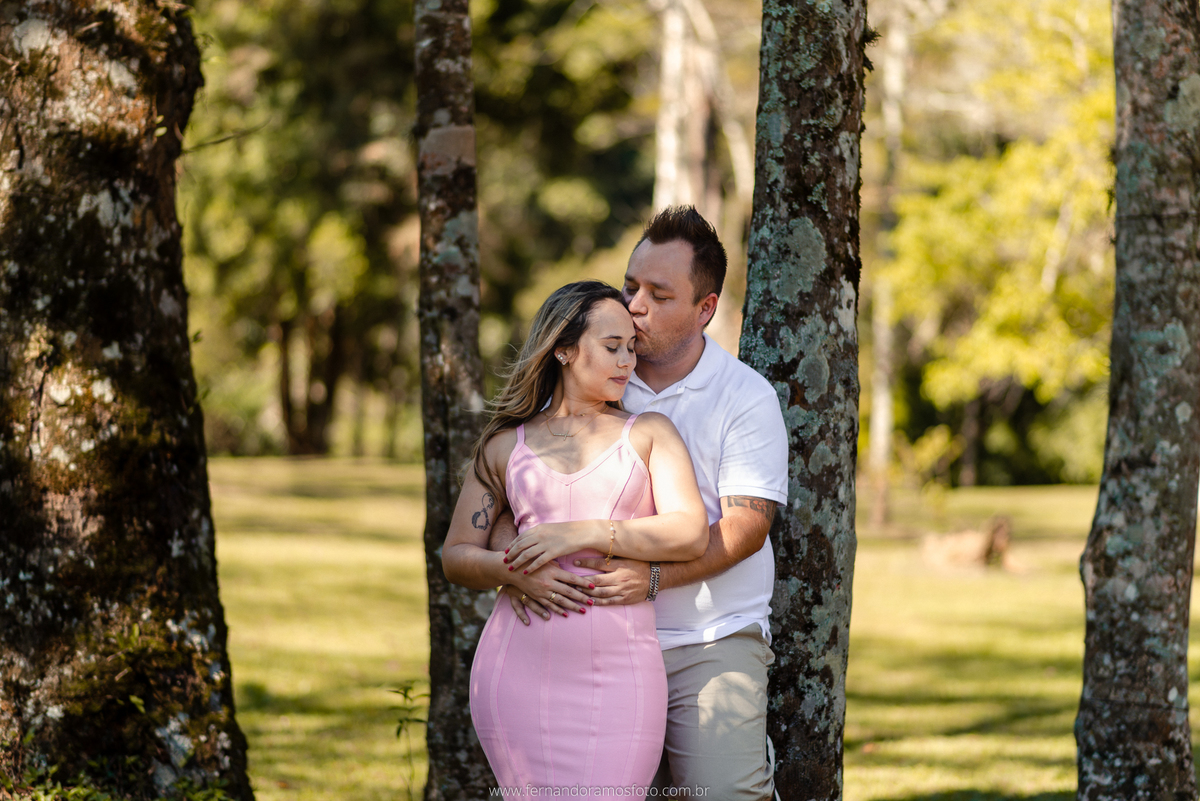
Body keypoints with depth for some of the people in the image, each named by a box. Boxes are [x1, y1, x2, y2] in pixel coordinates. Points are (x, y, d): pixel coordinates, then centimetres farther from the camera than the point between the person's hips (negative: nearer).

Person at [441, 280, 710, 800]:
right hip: (520, 673, 1)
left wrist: (582, 534, -11)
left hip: (618, 676, -1)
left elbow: (691, 534, -3)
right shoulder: (505, 445, 15)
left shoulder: (650, 434, 12)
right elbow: (455, 556, 14)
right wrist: (514, 573, -8)